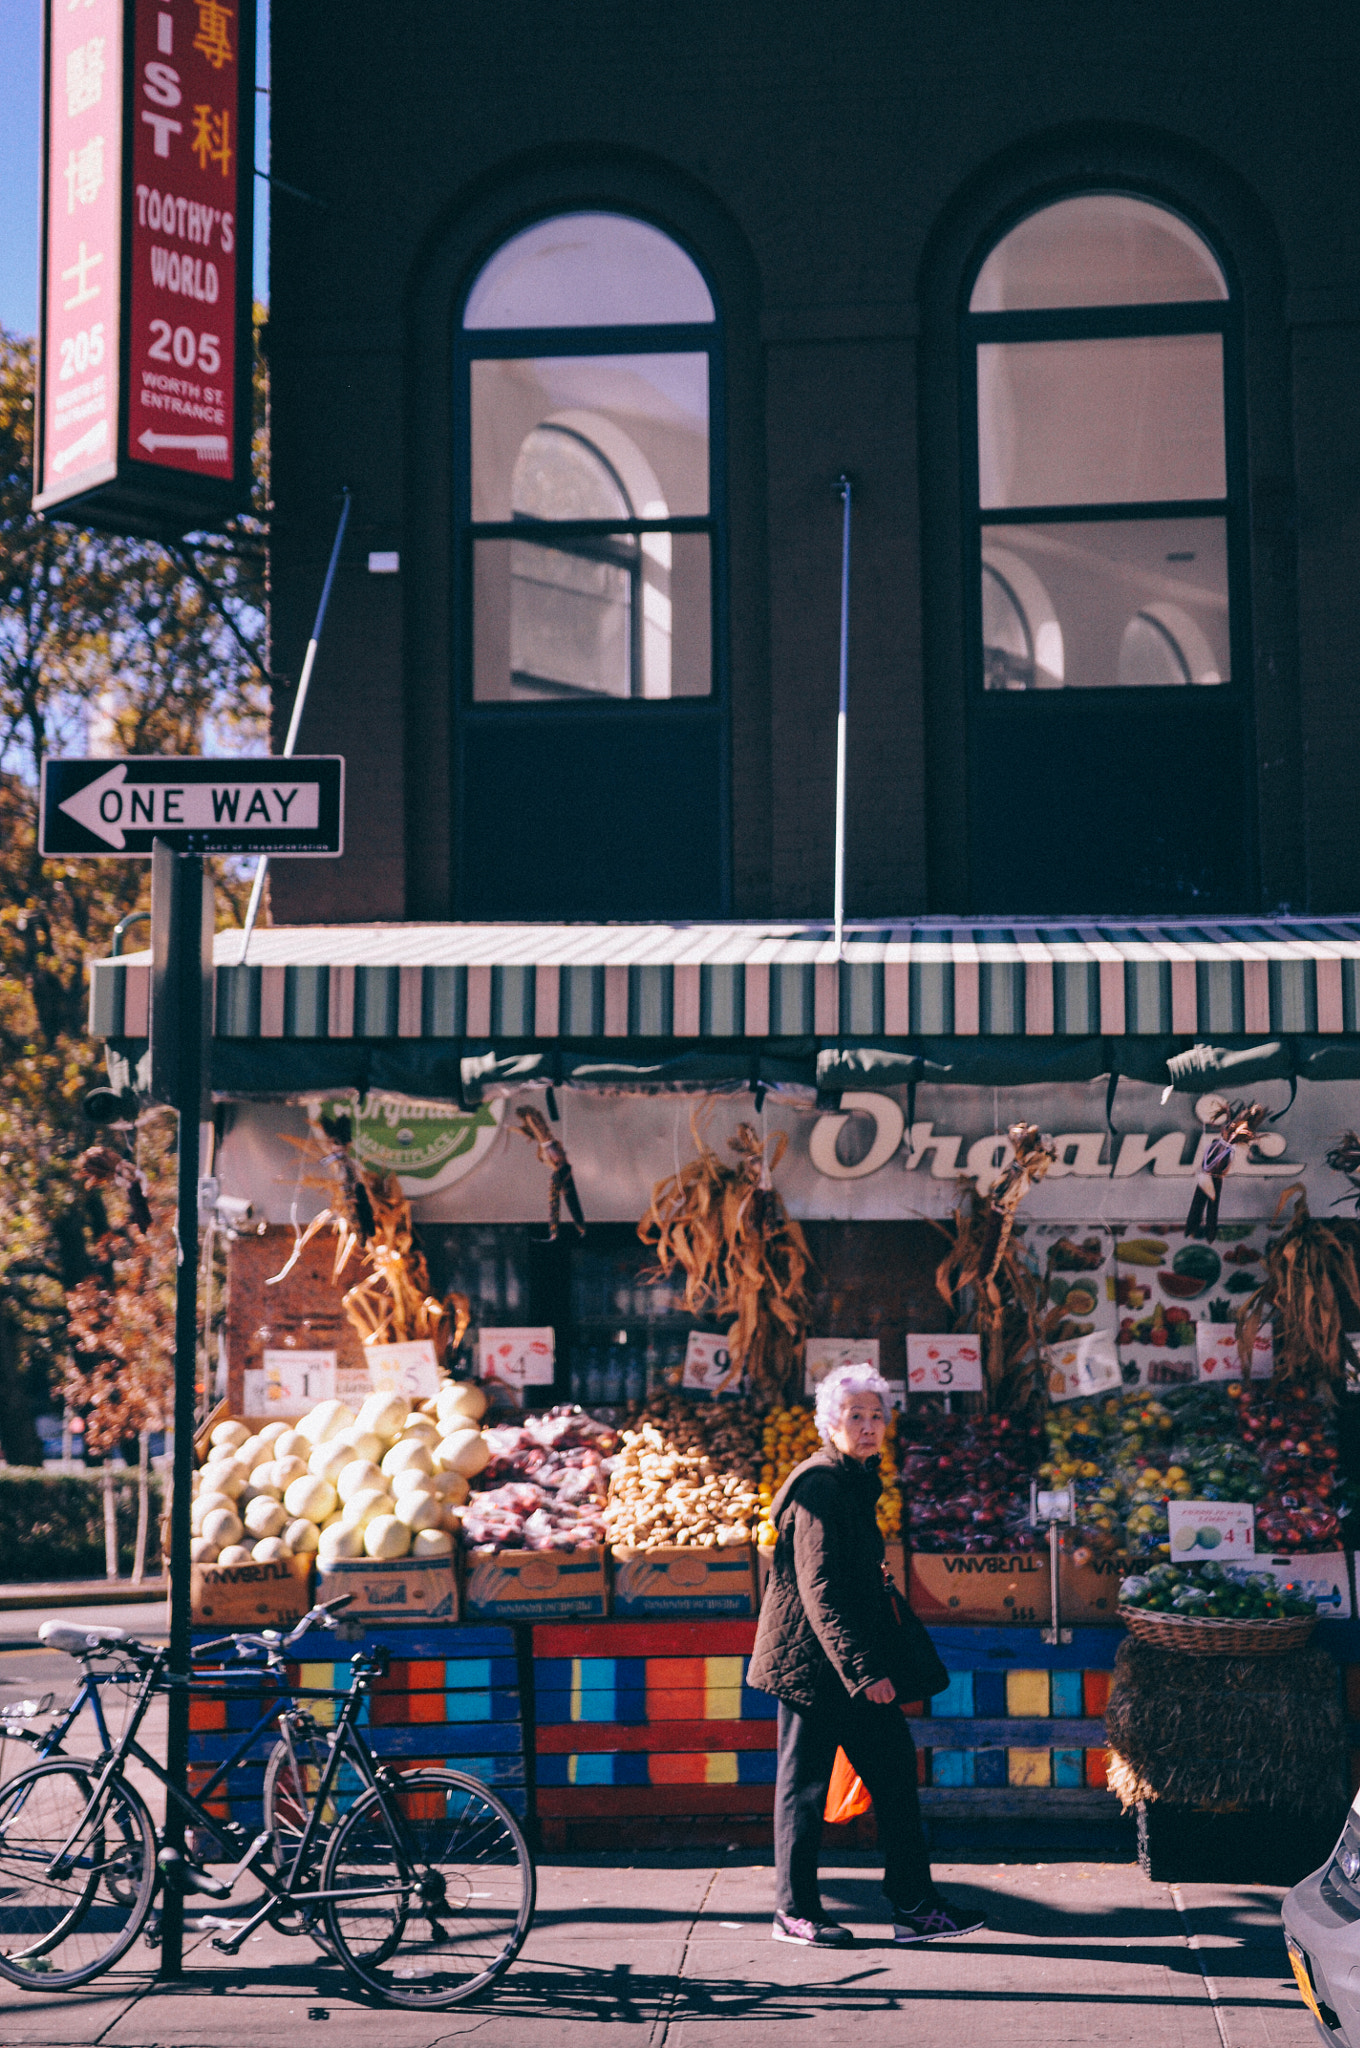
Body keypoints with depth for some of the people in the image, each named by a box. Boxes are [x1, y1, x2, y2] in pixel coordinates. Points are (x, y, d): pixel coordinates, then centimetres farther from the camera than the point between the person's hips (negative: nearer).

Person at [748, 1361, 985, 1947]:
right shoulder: (819, 1486, -17)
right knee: (804, 1784, 2)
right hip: (812, 1659, -10)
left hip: (858, 1662, 10)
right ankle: (794, 1914, 12)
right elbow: (820, 1589, -23)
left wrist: (881, 1663, 22)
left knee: (895, 1772, 8)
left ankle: (914, 1908, 13)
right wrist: (863, 1670, -25)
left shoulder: (857, 1480, 13)